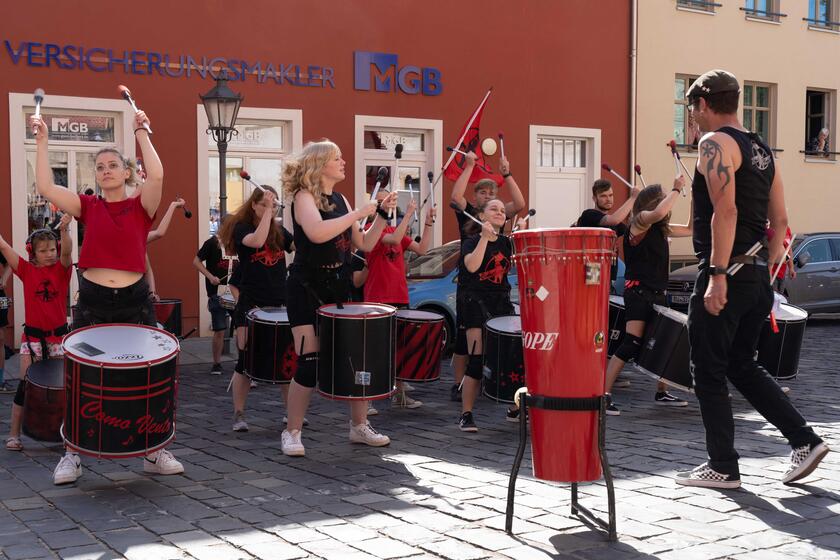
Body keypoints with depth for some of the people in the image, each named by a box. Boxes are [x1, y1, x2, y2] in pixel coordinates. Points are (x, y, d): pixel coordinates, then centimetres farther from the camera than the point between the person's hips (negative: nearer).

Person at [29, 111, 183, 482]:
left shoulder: (141, 207, 1)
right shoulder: (88, 207, 5)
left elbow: (156, 176, -19)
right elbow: (45, 188, -7)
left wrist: (142, 135, -16)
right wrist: (42, 141, -8)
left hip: (134, 302, -1)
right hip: (92, 302, 1)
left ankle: (154, 453, 19)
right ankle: (72, 456, 18)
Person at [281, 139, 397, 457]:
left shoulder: (340, 200, 10)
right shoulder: (304, 196, -11)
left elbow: (364, 244, 12)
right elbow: (317, 233, -32)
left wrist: (381, 214, 2)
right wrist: (359, 213, -24)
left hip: (338, 288, 7)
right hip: (307, 288, -7)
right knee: (310, 362, -9)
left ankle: (359, 426, 19)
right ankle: (292, 433, 5)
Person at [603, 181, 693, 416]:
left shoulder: (661, 229, 16)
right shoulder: (639, 222, -7)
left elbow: (690, 230, 22)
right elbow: (658, 213, -28)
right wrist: (677, 189, -15)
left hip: (656, 293, 9)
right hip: (638, 291, -9)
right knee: (632, 344, -16)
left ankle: (661, 392, 25)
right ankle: (604, 394, -16)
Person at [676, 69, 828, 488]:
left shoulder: (716, 143, -9)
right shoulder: (761, 149, 17)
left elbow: (725, 211, -21)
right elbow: (780, 220, 16)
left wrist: (717, 275, -24)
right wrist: (766, 270, 20)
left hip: (727, 272, -9)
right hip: (757, 277, 9)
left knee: (708, 371, 2)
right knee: (742, 366, 18)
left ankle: (722, 467, 7)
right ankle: (804, 441, 13)